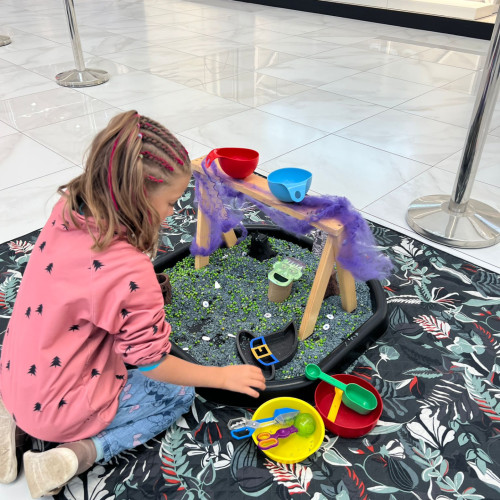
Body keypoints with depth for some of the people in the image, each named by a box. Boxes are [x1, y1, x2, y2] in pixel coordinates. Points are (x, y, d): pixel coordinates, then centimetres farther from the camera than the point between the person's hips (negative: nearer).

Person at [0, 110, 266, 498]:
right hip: (59, 407, -6)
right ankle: (74, 456, -1)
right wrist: (225, 376, -7)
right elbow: (152, 364, -18)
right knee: (180, 393, 9)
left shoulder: (68, 210, -13)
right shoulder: (130, 275, -33)